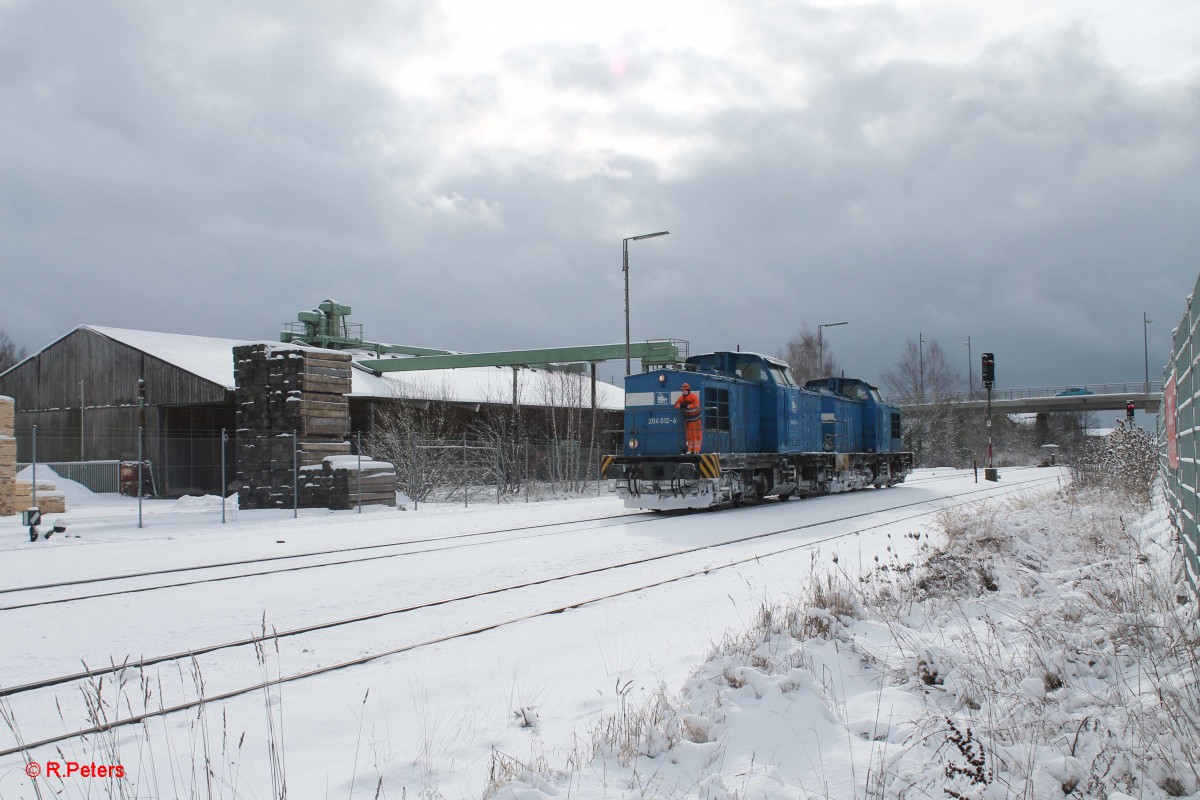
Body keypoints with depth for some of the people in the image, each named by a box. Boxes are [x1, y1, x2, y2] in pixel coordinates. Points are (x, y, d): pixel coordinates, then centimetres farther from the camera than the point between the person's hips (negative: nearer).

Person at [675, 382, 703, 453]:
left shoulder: (694, 397, -16)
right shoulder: (681, 398, -1)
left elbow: (696, 405, -30)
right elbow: (676, 405, -8)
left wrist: (687, 406, -37)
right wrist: (681, 405, -29)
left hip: (695, 418, -4)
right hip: (687, 419, 4)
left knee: (697, 434, -2)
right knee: (689, 435, 6)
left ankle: (696, 449, 0)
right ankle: (690, 450, 10)